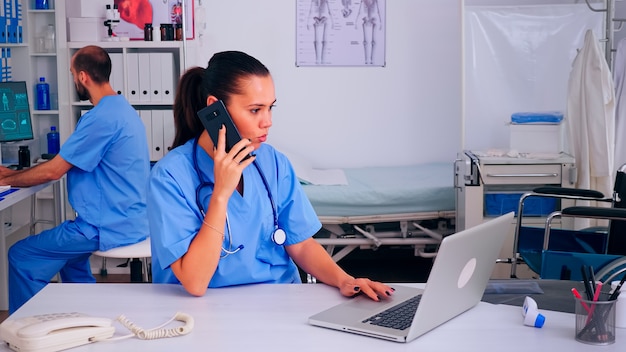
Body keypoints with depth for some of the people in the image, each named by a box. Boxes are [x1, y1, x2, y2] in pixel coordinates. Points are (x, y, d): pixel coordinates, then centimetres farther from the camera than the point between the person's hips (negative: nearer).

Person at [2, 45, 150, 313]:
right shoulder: (122, 108, 11)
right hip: (132, 220, 10)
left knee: (22, 256, -3)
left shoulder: (101, 117, -21)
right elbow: (68, 165, 17)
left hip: (111, 227, -10)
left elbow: (53, 171, -15)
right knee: (68, 251, 34)